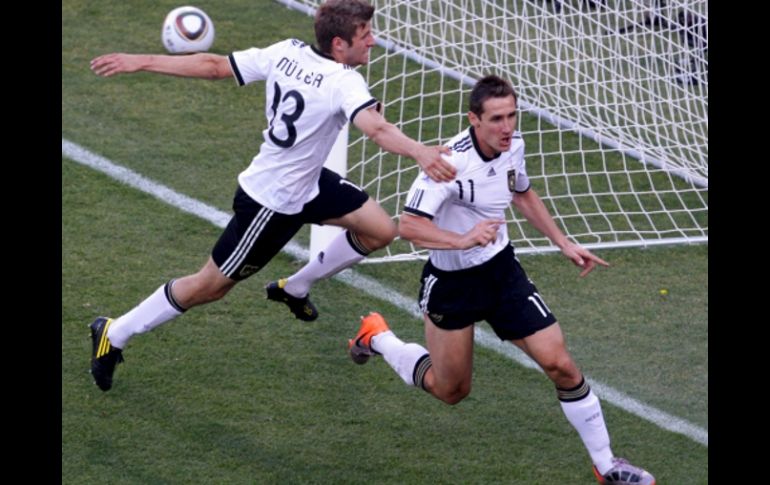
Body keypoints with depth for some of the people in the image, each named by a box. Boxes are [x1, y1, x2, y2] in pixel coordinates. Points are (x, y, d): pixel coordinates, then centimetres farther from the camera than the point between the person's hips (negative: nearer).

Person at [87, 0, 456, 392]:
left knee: (380, 230, 6)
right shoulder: (343, 82, -29)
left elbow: (214, 66, -5)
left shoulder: (286, 53, -7)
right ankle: (113, 335, 22)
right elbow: (377, 128, -47)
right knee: (211, 287, 7)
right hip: (271, 204, -9)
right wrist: (420, 153, -62)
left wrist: (141, 63, -1)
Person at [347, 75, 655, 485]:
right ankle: (376, 337, 38)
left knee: (560, 364, -8)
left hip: (501, 268, 5)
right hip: (451, 280, -5)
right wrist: (463, 240, -47)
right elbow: (408, 225, -33)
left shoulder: (513, 146, -7)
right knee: (450, 391, 13)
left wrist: (564, 243, 14)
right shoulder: (453, 161, -28)